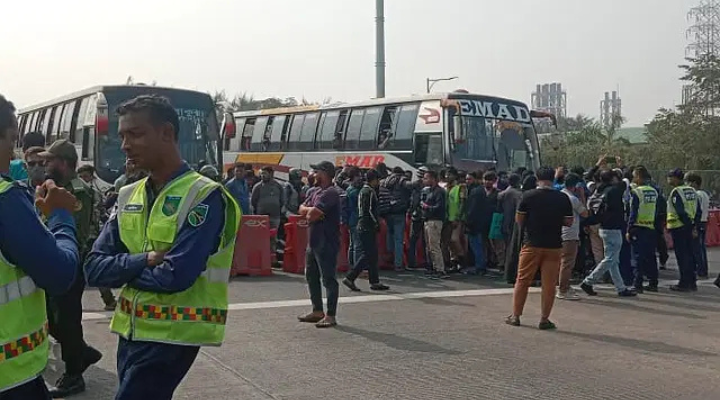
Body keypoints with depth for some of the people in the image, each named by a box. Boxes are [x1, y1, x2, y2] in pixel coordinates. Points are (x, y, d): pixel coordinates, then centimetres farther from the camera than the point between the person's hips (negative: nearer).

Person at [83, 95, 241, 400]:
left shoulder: (205, 197, -14)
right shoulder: (128, 197, 7)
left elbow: (175, 276, -23)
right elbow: (94, 269, 1)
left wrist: (123, 270, -7)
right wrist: (144, 260, -16)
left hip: (172, 335, -7)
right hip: (130, 330, 7)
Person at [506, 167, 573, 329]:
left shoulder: (528, 196, -6)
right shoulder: (563, 198, -2)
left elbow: (519, 220, -1)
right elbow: (569, 222, 3)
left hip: (531, 244, -1)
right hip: (554, 246, 1)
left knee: (522, 281, 9)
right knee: (549, 284, 6)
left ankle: (515, 316, 14)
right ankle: (544, 319, 8)